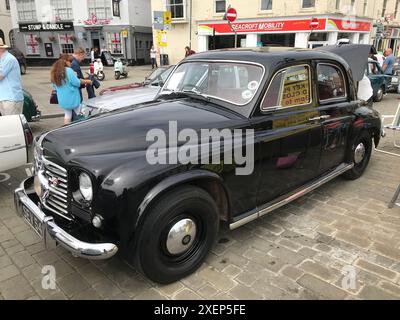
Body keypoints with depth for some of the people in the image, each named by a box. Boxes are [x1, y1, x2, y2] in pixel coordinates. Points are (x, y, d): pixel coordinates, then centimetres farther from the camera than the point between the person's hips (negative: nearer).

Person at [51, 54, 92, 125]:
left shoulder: (55, 72, 7)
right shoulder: (68, 70, -15)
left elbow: (55, 86, 15)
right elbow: (76, 82, -16)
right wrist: (86, 81, 0)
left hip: (62, 99, 7)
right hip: (72, 98, -7)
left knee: (67, 115, 15)